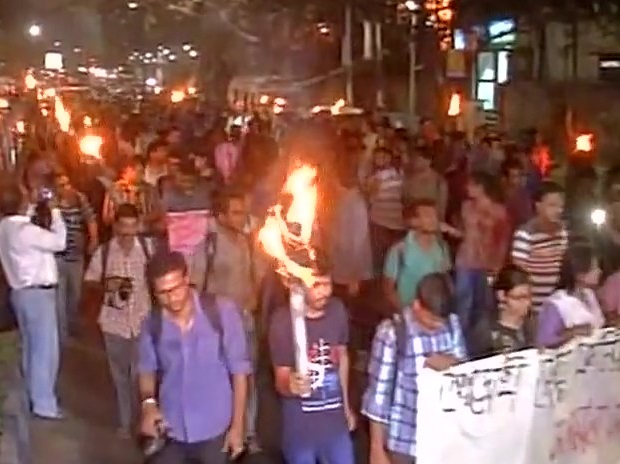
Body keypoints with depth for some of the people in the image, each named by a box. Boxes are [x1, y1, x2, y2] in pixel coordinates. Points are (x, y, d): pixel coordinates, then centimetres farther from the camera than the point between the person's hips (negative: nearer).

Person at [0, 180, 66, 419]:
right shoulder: (25, 230, -24)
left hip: (21, 291, 10)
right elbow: (59, 242, -20)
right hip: (37, 292, -10)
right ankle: (44, 404, 5)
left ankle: (32, 396, 31)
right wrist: (55, 211, -12)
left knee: (31, 346, 20)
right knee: (46, 348, -1)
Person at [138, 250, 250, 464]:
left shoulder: (223, 312, -15)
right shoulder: (152, 324, -6)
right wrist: (148, 402, -10)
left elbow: (239, 370, -8)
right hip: (170, 432, 2)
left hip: (215, 432, -2)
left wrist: (237, 426, -6)